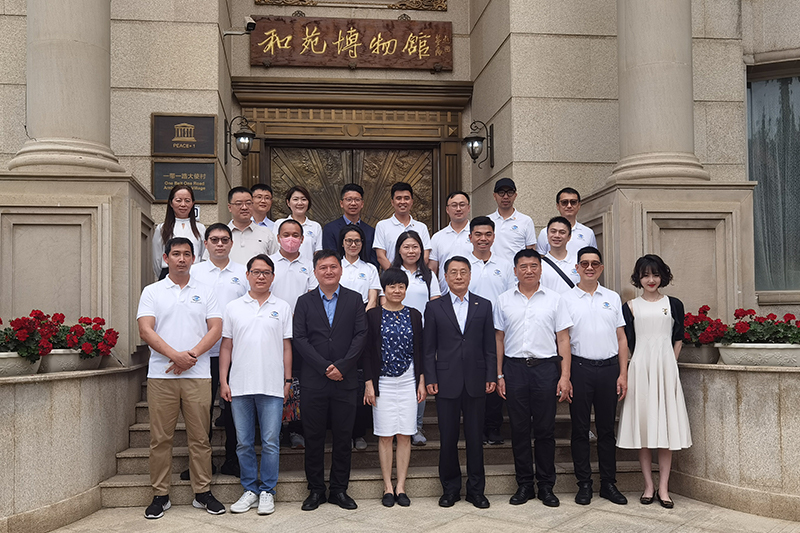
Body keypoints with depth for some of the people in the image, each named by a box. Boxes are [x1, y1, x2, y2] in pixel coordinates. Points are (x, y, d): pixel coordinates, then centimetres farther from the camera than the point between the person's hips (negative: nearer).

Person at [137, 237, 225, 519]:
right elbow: (146, 330, -3)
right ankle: (160, 495, 14)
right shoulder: (152, 292, 8)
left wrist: (192, 354, -11)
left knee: (200, 437, 4)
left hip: (198, 374, 1)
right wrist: (176, 355, -14)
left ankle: (203, 493, 14)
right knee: (160, 438, 3)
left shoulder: (205, 292, 11)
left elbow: (216, 329, 3)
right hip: (160, 375, 0)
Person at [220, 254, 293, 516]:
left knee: (270, 442, 1)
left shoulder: (282, 308, 7)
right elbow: (226, 346, 8)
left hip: (272, 386, -1)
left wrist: (287, 381, 3)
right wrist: (223, 381, 2)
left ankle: (267, 491, 12)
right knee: (244, 443, 8)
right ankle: (250, 490, 20)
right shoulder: (233, 307, 9)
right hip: (240, 386, 1)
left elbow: (286, 347, 8)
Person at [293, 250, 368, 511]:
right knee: (314, 437, 5)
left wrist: (341, 366, -12)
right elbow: (299, 339, -2)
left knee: (343, 437, 6)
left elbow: (361, 335, -1)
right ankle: (316, 490, 17)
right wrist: (325, 367, -11)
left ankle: (339, 490, 17)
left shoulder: (354, 299, 7)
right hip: (313, 382, 0)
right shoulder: (305, 301, 7)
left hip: (345, 380, 0)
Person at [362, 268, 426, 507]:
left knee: (405, 435, 3)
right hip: (383, 382, -2)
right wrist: (369, 384, -5)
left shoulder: (414, 315, 7)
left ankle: (401, 487, 11)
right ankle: (388, 487, 11)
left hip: (408, 381, 2)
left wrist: (421, 382, 4)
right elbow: (368, 351, -1)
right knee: (385, 435, 1)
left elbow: (419, 350, 9)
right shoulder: (373, 315, 0)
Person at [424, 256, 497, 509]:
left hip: (476, 382, 1)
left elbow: (490, 345, 7)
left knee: (475, 438, 7)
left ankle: (476, 490, 19)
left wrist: (491, 376, 0)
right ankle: (450, 488, 20)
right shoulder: (434, 308, 5)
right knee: (448, 439, 6)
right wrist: (430, 379, -4)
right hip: (447, 382, -1)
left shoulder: (484, 306, 8)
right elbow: (429, 348, 3)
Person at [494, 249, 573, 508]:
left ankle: (546, 486, 14)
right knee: (519, 428, 5)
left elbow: (563, 339, 3)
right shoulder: (504, 300, 8)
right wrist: (499, 375, 5)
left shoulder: (554, 299, 4)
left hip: (545, 367, -1)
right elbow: (499, 339, 9)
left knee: (545, 429, 3)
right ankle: (524, 484, 16)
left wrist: (565, 376, -4)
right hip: (515, 367, 1)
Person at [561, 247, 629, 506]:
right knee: (580, 428, 3)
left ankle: (608, 484, 17)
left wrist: (623, 374, 4)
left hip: (609, 368, 2)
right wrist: (564, 376, -6)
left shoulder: (613, 298, 11)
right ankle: (584, 484, 13)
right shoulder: (566, 298, 2)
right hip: (580, 367, -2)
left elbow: (621, 338, 11)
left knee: (607, 428, 8)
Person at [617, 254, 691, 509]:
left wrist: (669, 364, 3)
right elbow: (626, 343, 6)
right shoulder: (630, 307, 6)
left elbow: (678, 340, 11)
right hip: (640, 370, 0)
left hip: (666, 368, 1)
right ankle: (648, 485, 11)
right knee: (643, 424, 2)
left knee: (666, 425, 0)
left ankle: (663, 487, 6)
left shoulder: (674, 305, 8)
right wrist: (626, 373, 0)